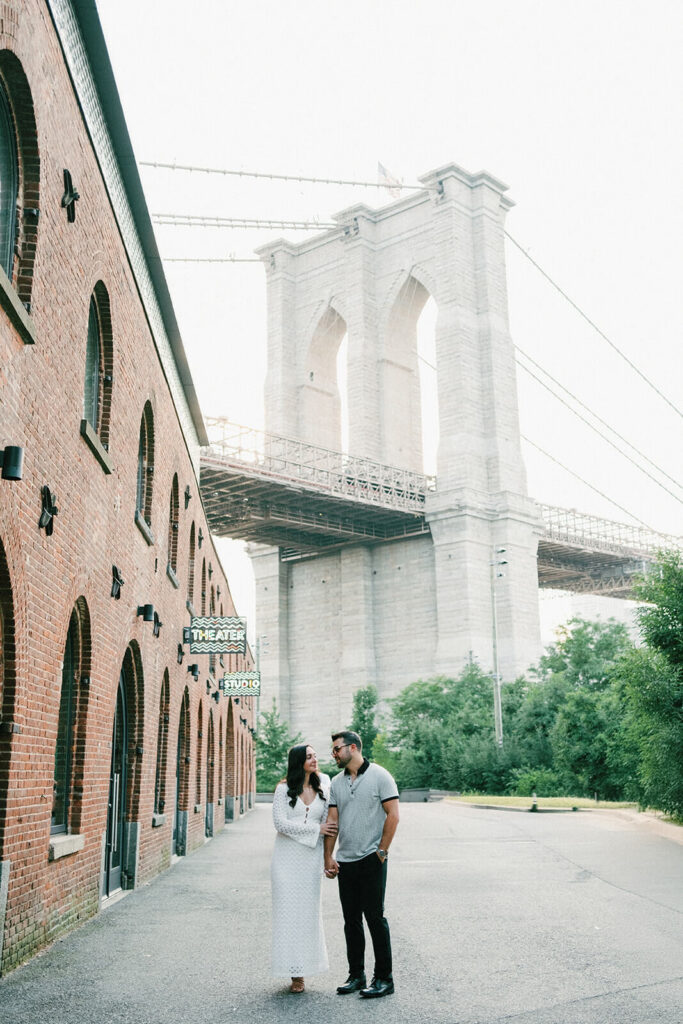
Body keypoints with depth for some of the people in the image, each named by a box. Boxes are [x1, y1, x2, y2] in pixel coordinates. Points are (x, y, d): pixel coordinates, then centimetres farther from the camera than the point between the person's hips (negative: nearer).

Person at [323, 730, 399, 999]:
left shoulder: (379, 776, -6)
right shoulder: (336, 783, 10)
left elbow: (393, 815, -9)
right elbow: (332, 821, 10)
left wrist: (382, 851, -11)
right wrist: (328, 858, 4)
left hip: (371, 860, -5)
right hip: (345, 861, 6)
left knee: (375, 917, -3)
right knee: (351, 920, 10)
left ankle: (384, 978, 6)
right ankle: (356, 975, 20)